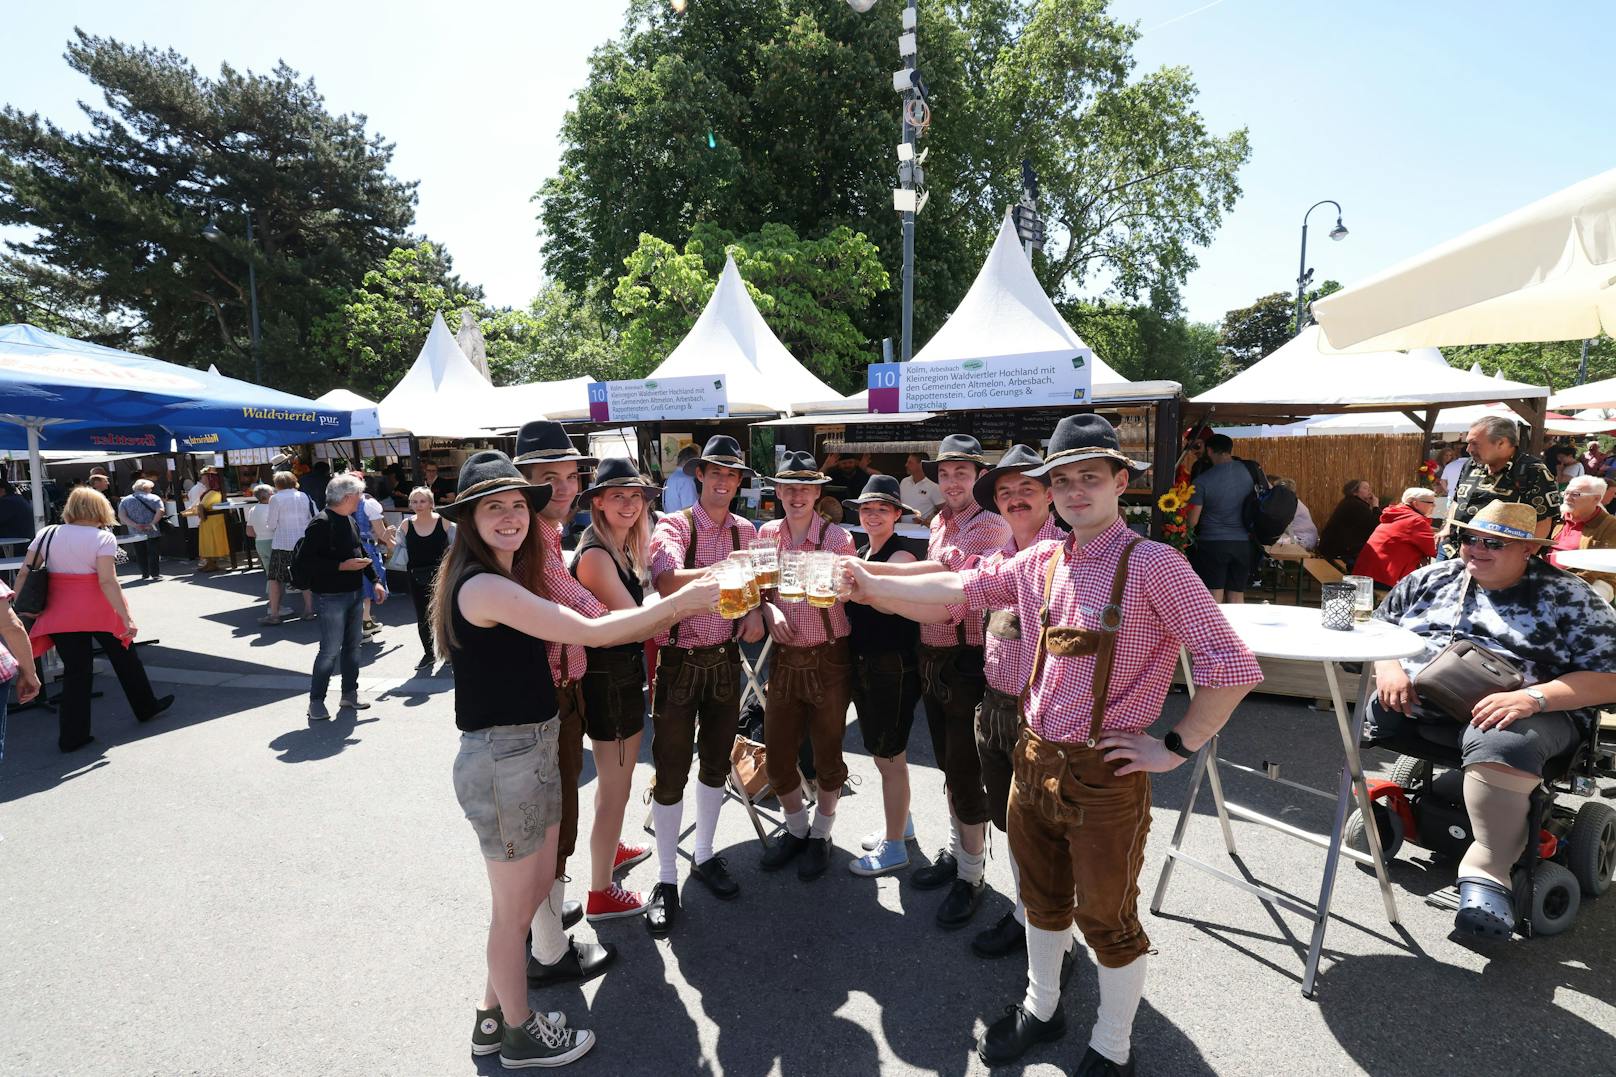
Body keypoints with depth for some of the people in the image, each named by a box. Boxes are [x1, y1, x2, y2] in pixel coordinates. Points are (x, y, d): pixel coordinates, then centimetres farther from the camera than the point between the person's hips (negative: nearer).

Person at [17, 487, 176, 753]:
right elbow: (107, 582, -19)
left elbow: (24, 574, 3)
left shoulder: (47, 534, 4)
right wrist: (127, 618, -20)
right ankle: (146, 708, 33)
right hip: (100, 613, -4)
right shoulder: (103, 537, -10)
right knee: (126, 660, 17)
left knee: (75, 672, 10)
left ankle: (72, 736, 10)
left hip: (60, 614, 4)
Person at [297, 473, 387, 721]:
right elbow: (307, 560, -21)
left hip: (355, 593, 9)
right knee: (330, 651, -5)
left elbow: (361, 553, 22)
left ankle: (349, 694, 27)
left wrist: (375, 580, 16)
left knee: (352, 646, 15)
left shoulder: (351, 521, 11)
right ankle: (316, 701, 8)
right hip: (332, 597, -9)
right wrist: (342, 566, -24)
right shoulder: (320, 524, -16)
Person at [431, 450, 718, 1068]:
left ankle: (493, 1018, 41)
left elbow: (558, 638, 8)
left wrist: (670, 612, 5)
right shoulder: (482, 586, -23)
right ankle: (519, 1036, 34)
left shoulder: (508, 580, 9)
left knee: (537, 888, 22)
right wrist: (682, 601, -18)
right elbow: (591, 632, -25)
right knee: (513, 909, 11)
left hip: (536, 747, 9)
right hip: (500, 758, -9)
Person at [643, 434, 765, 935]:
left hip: (726, 659, 4)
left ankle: (705, 855, 36)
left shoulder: (746, 532, 4)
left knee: (716, 764, 17)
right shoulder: (673, 526, -12)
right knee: (671, 773, 4)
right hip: (679, 661, -4)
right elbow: (668, 582, -31)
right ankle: (666, 878, 20)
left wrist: (756, 610, -17)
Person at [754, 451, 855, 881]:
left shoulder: (837, 538, -10)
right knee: (776, 756, 11)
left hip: (829, 659, -3)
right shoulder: (766, 534, 2)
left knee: (827, 753, 11)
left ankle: (821, 835, 35)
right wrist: (769, 609, -10)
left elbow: (844, 596, -11)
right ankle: (796, 828, 38)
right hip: (784, 658, 4)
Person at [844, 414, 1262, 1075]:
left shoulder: (1151, 564, -17)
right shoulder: (1041, 562, 2)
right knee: (1043, 898, 24)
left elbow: (1231, 666, -20)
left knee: (1107, 919, 14)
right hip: (1035, 757, 6)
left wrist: (1176, 748, -15)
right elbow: (962, 588, 5)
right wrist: (871, 585, -4)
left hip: (1105, 774, -5)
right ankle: (1041, 1010, 48)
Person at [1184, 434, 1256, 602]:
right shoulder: (1249, 470, 1)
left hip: (1212, 544, -4)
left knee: (1214, 599, 0)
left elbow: (1192, 521, -9)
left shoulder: (1202, 481, -12)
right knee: (1237, 597, 11)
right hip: (1242, 544, 4)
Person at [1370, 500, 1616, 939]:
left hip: (1530, 714, -4)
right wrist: (1388, 667, -6)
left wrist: (1532, 698, -22)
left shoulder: (1569, 598, 3)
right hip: (1415, 701, 5)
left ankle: (1486, 871, -31)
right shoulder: (1432, 578, 15)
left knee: (1501, 743, -38)